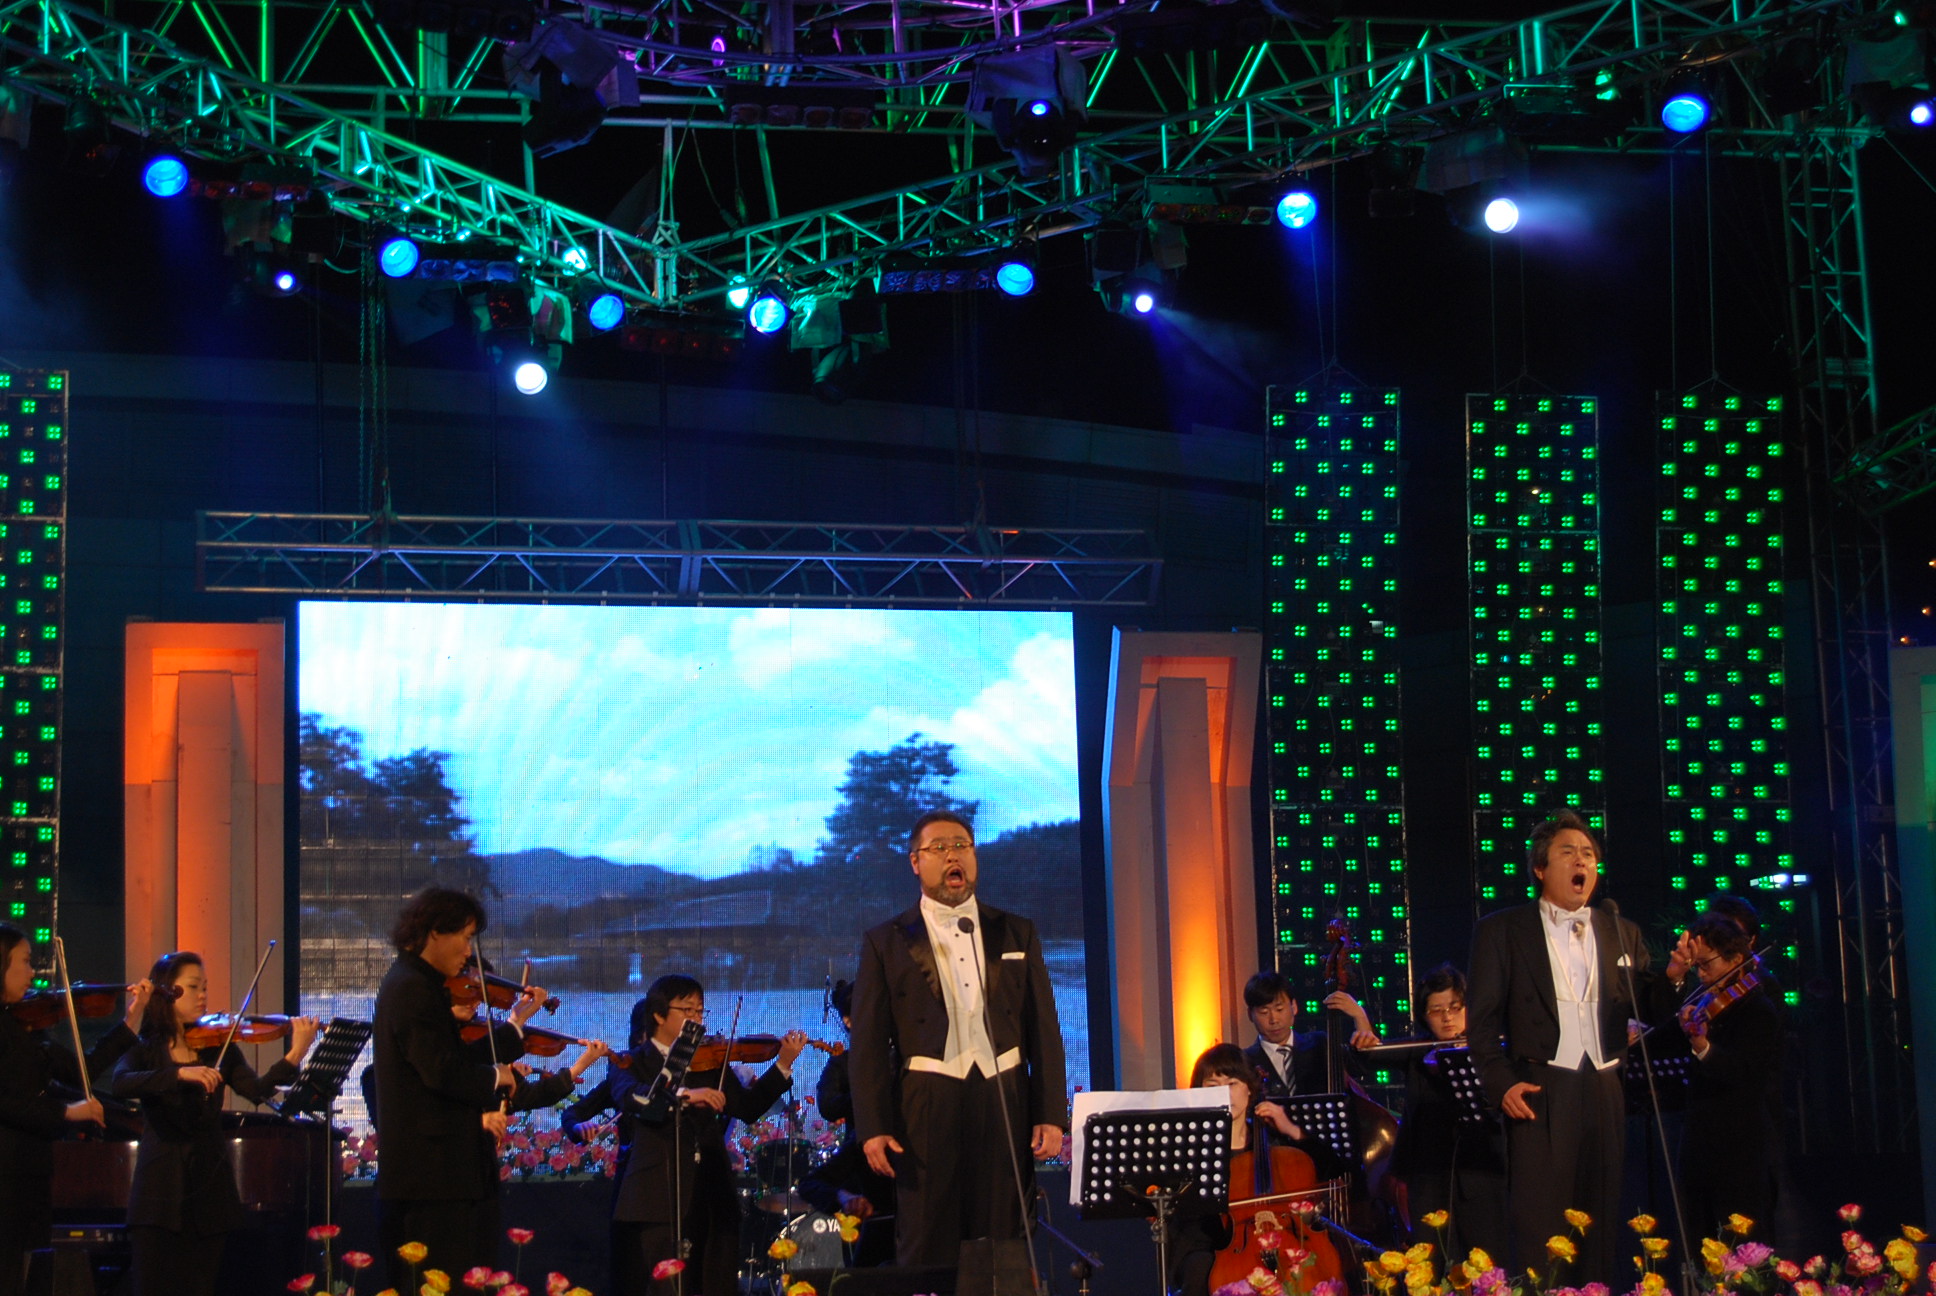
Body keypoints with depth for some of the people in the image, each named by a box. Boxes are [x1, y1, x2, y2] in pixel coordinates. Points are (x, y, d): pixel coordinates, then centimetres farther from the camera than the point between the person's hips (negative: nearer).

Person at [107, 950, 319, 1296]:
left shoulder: (219, 1049, 8)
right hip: (160, 1190, -2)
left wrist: (294, 1055, -25)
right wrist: (180, 1073, -31)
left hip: (208, 1190, 2)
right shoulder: (144, 1049, 3)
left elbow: (258, 1090, -8)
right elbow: (118, 1085, -18)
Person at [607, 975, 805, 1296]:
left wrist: (783, 1065, -9)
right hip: (656, 1200, -3)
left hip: (711, 1200, 3)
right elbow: (629, 1097, -18)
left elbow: (747, 1107, 3)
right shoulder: (632, 1063, 5)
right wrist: (683, 1096, -33)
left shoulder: (711, 1062, 16)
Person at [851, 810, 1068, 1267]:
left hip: (1005, 1105, 2)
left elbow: (1044, 1029, 10)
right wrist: (873, 1127, -7)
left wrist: (1051, 1114, 1)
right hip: (927, 1113, -2)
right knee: (928, 1256, 0)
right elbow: (869, 1043, 2)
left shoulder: (1018, 934, 12)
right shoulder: (885, 942, 7)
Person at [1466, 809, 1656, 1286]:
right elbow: (1481, 1020, 1)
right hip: (1541, 1095, -4)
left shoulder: (1623, 934, 16)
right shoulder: (1501, 930, 5)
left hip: (1606, 1092, 4)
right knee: (1540, 1226, -8)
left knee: (1600, 1225, 6)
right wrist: (1502, 1083, -12)